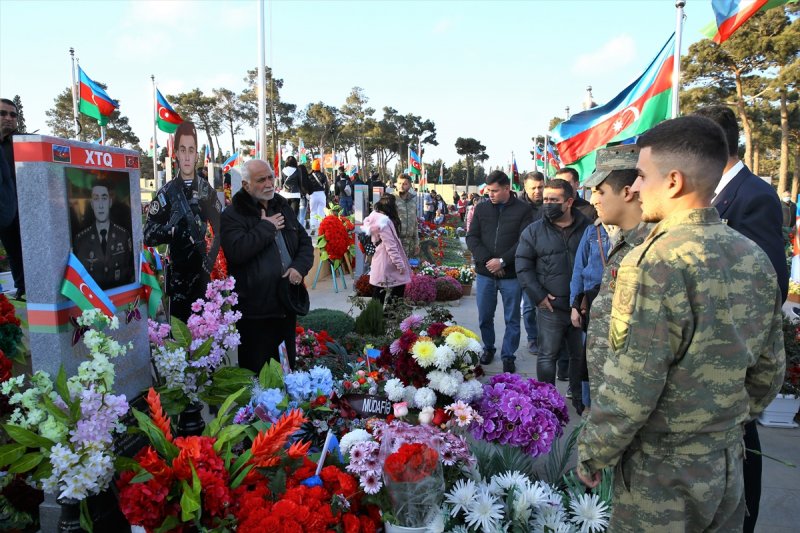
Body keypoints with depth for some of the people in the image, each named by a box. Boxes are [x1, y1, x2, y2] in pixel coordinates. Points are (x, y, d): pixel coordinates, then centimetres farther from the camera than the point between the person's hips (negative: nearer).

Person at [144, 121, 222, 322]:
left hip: (201, 273, 1)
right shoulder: (166, 192, 1)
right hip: (176, 274, -1)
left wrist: (210, 260, -3)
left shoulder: (207, 191, 5)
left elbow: (219, 230, 8)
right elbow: (148, 235, -2)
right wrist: (171, 229, -18)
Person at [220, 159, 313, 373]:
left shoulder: (283, 208, 14)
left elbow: (305, 242, 17)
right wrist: (266, 227, -14)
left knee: (287, 369, 20)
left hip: (286, 306, 6)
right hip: (254, 311, -6)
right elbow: (236, 251, -23)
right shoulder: (232, 215, -7)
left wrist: (300, 267, -3)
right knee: (256, 373, 2)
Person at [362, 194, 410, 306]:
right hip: (386, 262, -9)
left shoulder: (375, 216, 6)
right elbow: (391, 246, -21)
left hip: (378, 260, 9)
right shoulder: (384, 222, -20)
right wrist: (400, 264, -18)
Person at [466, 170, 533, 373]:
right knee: (484, 316, 13)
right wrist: (486, 259, -13)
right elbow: (472, 237, 1)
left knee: (512, 319, 8)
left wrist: (502, 261, -18)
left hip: (511, 274, -2)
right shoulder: (481, 208, 6)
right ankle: (488, 348, 34)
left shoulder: (523, 210, -3)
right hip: (484, 273, 3)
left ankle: (508, 356, 22)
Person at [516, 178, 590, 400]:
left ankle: (579, 397, 34)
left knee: (580, 355, 15)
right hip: (551, 307, -1)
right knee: (547, 356, 5)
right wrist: (538, 296, -8)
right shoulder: (534, 231, 1)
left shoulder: (587, 228, 1)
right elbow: (523, 265, 0)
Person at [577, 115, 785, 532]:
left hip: (661, 471, -6)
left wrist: (591, 454, -9)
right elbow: (769, 370, 8)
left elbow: (631, 387, -23)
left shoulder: (654, 263, -24)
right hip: (727, 464, 7)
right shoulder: (756, 258, -1)